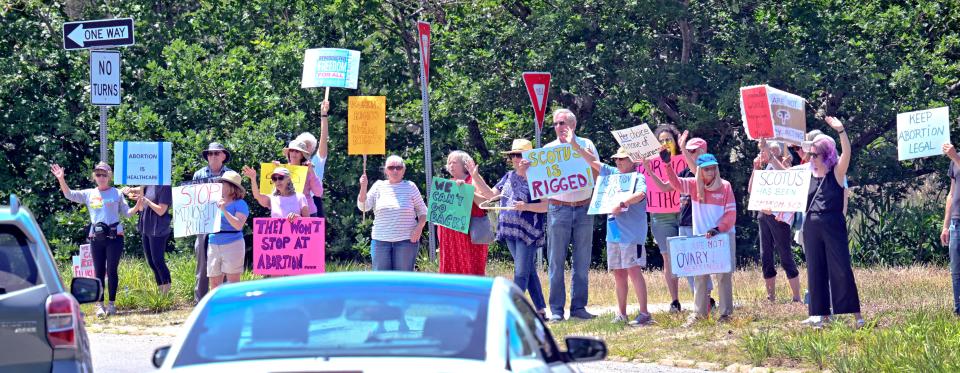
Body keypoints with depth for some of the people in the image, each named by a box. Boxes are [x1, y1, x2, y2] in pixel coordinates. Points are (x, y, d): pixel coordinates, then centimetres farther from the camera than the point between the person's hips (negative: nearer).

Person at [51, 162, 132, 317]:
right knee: (99, 272, 2)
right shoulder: (89, 194, 11)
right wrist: (61, 179, -8)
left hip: (114, 236, -2)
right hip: (96, 238, 2)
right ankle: (100, 304, 5)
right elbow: (69, 195, 5)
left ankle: (112, 303, 5)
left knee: (111, 270, -3)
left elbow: (126, 213, 8)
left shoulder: (117, 193, 5)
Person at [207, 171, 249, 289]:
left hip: (232, 244, -6)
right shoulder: (216, 202, 16)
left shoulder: (239, 204, -4)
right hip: (214, 245, 6)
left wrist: (224, 211, -20)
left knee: (233, 282, -6)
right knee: (214, 284, 5)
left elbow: (238, 225, -16)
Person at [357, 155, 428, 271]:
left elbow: (423, 211, 9)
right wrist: (363, 188, -15)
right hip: (381, 240, 1)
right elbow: (364, 207, 0)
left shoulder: (410, 187, 4)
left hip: (406, 240, -1)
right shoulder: (379, 186, 7)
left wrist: (419, 228, -9)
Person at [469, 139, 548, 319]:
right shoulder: (509, 177, 14)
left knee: (521, 272, -8)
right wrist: (475, 176, 14)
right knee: (529, 271, 11)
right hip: (510, 231, 8)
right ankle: (541, 310, 16)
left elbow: (546, 205, -12)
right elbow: (491, 194, 20)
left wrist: (527, 206, -24)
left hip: (528, 232, -8)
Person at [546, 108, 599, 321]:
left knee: (582, 262, 4)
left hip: (584, 209, 1)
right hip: (558, 209, -1)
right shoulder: (548, 149, 7)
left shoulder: (586, 145, 7)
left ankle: (578, 306, 10)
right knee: (556, 262, -2)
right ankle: (556, 310, 0)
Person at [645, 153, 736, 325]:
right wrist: (668, 165, -19)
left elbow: (731, 213, -5)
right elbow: (674, 182, -4)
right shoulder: (694, 185, 4)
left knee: (724, 276, -1)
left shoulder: (725, 186, -3)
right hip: (700, 237, 3)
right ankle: (699, 312, 7)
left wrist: (717, 228, -17)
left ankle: (725, 313, 3)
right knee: (699, 276, 3)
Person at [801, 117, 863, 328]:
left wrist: (841, 131, -32)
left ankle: (856, 315, -4)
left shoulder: (837, 173, -2)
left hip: (833, 226, -5)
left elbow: (847, 153, -18)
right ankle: (823, 314, 12)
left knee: (841, 270, -6)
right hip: (812, 227, 5)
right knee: (816, 271, 6)